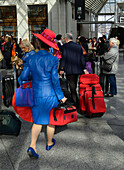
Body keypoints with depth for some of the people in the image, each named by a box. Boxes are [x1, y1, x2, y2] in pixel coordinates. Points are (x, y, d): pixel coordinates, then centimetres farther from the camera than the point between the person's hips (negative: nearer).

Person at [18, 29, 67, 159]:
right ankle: (49, 143, 34)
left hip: (36, 94, 3)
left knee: (37, 121, 15)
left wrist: (19, 79, 24)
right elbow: (55, 80, -12)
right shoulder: (53, 59, -12)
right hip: (50, 95, -2)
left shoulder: (31, 58, -3)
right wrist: (61, 97, -3)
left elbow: (24, 76, -1)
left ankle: (32, 146, 5)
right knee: (50, 120, 17)